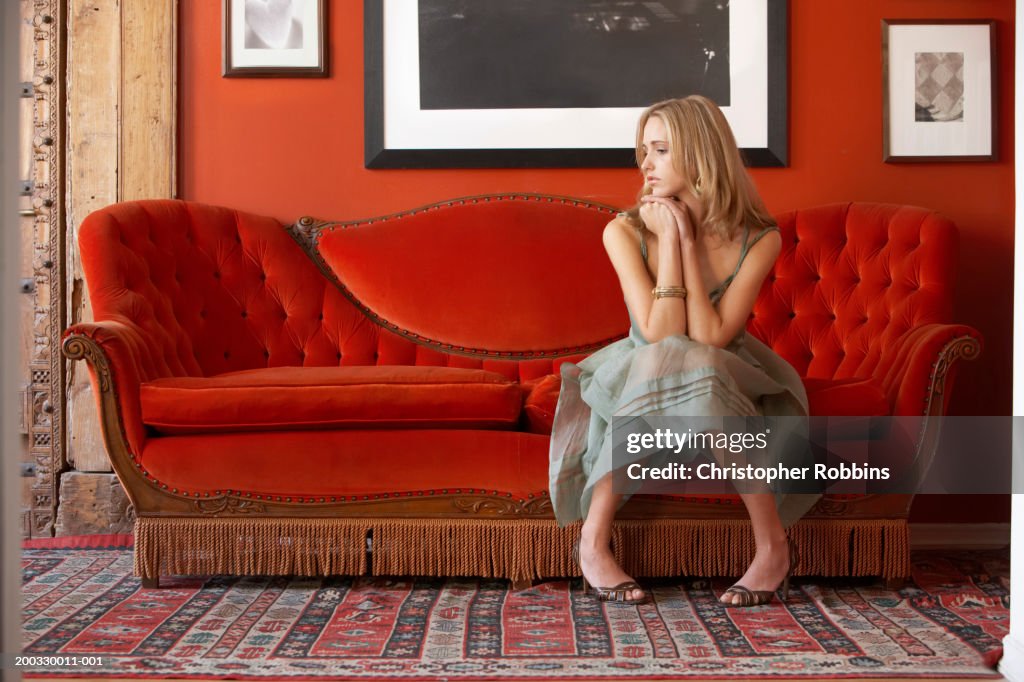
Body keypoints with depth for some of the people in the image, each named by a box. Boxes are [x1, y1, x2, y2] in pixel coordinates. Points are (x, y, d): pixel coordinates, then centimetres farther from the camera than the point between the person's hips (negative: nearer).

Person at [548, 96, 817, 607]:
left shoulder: (758, 239, -14)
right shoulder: (625, 231, -13)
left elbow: (711, 339, -24)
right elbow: (659, 335, -23)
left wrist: (686, 241, -23)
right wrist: (667, 239, -24)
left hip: (722, 388, 0)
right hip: (639, 384, 0)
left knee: (696, 369, -35)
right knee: (654, 364, -35)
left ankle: (774, 545, -24)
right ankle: (593, 542, -26)